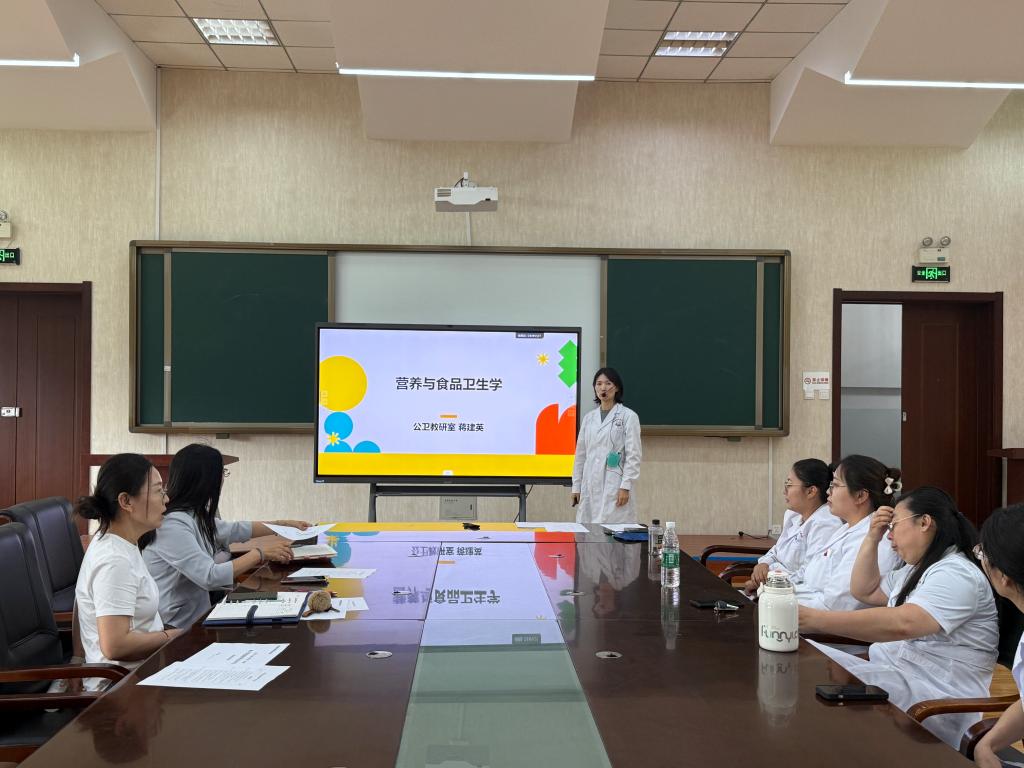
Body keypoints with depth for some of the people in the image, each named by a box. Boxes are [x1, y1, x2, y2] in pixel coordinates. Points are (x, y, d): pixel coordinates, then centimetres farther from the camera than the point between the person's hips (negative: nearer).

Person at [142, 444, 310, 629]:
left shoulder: (196, 517, 5)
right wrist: (260, 553, -20)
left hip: (197, 617, 8)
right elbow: (209, 576, -26)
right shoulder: (173, 525, -22)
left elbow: (234, 530, 21)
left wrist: (283, 524, 26)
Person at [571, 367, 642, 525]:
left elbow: (633, 455, -5)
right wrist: (576, 486, 11)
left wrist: (626, 486, -12)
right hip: (590, 485, 5)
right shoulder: (588, 418, 13)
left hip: (614, 485, -4)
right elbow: (580, 454, 15)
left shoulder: (628, 416, -1)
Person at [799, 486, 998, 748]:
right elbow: (864, 591, 28)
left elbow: (901, 624, -31)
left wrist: (818, 620, -35)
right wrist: (872, 538, 13)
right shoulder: (918, 569, 17)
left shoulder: (956, 574, -15)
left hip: (935, 694, -10)